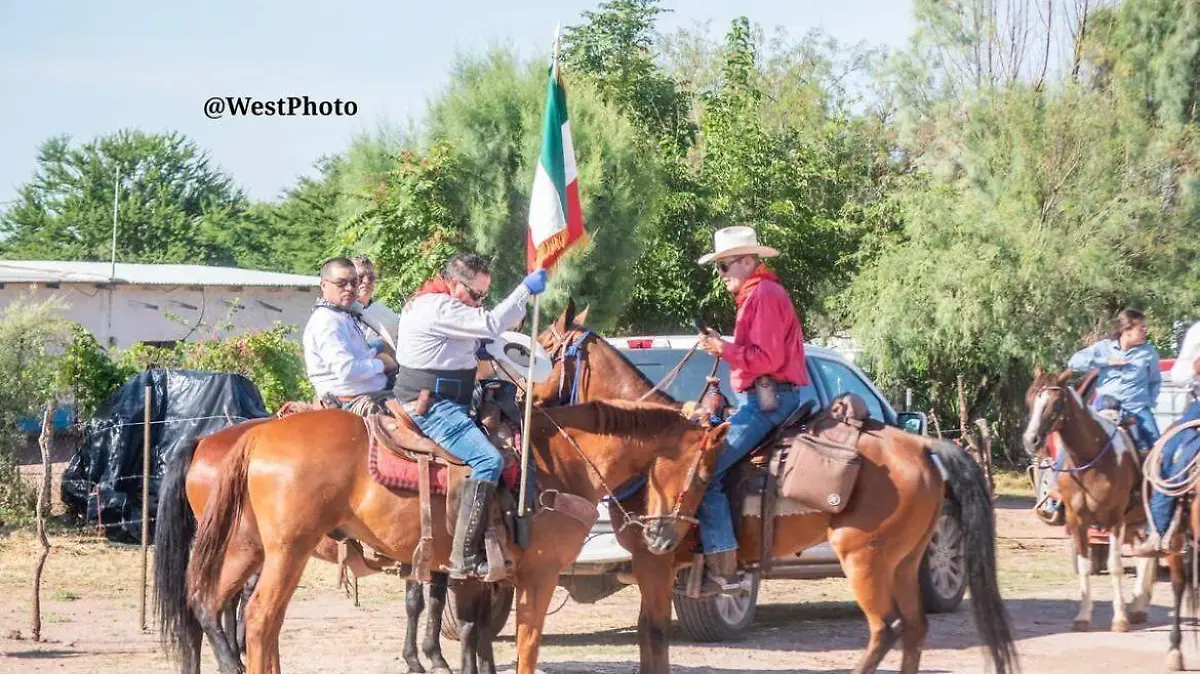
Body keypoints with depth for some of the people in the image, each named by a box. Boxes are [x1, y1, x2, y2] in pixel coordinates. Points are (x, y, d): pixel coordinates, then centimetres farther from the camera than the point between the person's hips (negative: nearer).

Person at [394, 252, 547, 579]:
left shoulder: (434, 304, 19)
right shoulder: (438, 308, -16)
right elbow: (490, 324, -24)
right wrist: (526, 289, -19)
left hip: (439, 403, 12)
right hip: (432, 408, -12)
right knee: (489, 460, -23)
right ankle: (465, 557, -28)